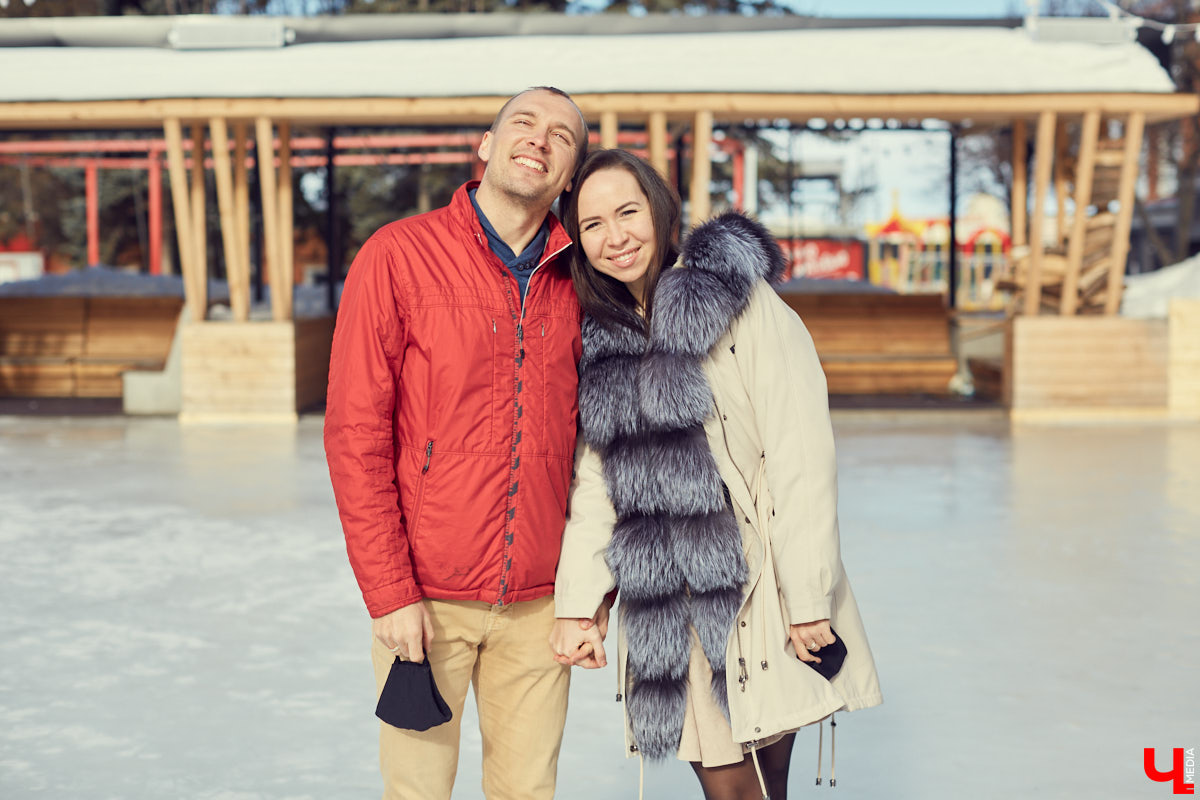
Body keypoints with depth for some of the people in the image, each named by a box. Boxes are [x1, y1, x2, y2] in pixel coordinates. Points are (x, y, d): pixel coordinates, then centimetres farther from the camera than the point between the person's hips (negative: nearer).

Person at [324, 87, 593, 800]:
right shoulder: (399, 255, -5)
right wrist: (388, 592, -11)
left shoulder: (576, 280, 6)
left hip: (540, 601, 3)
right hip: (426, 596, -3)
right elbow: (355, 433, -7)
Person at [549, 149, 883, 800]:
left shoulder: (742, 305, -6)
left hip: (757, 595, -5)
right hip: (669, 610, 5)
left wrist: (810, 600, -14)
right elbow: (596, 481, 11)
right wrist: (574, 605, 2)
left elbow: (801, 457, -11)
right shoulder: (605, 339, 13)